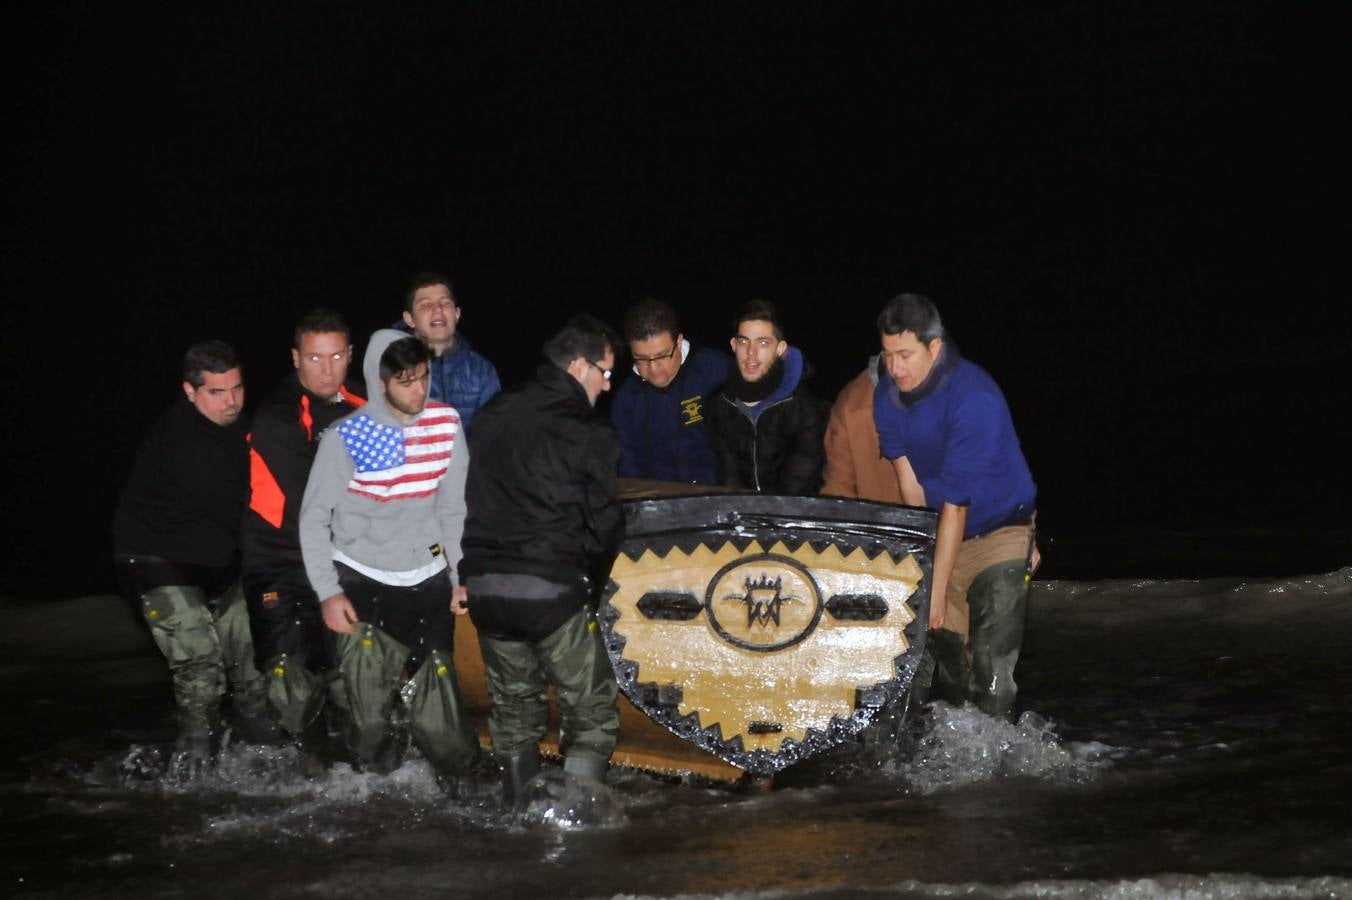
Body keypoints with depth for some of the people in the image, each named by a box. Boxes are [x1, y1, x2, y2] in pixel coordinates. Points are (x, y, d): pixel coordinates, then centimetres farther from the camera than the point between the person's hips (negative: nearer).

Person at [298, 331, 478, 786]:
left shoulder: (445, 424, -5)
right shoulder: (346, 437, -13)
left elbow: (453, 507, 4)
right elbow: (314, 518, -5)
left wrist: (460, 576, 5)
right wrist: (327, 592, -8)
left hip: (427, 579, 2)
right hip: (361, 582, -2)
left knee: (434, 689, -1)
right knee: (370, 699, -2)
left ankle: (460, 777, 14)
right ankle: (377, 775, 18)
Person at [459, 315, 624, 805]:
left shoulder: (494, 415, 9)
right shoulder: (588, 434, -7)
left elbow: (474, 495, 14)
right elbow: (605, 524, -4)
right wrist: (590, 583, 13)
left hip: (483, 584, 6)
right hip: (551, 590, -6)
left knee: (514, 708, 20)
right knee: (592, 710, 5)